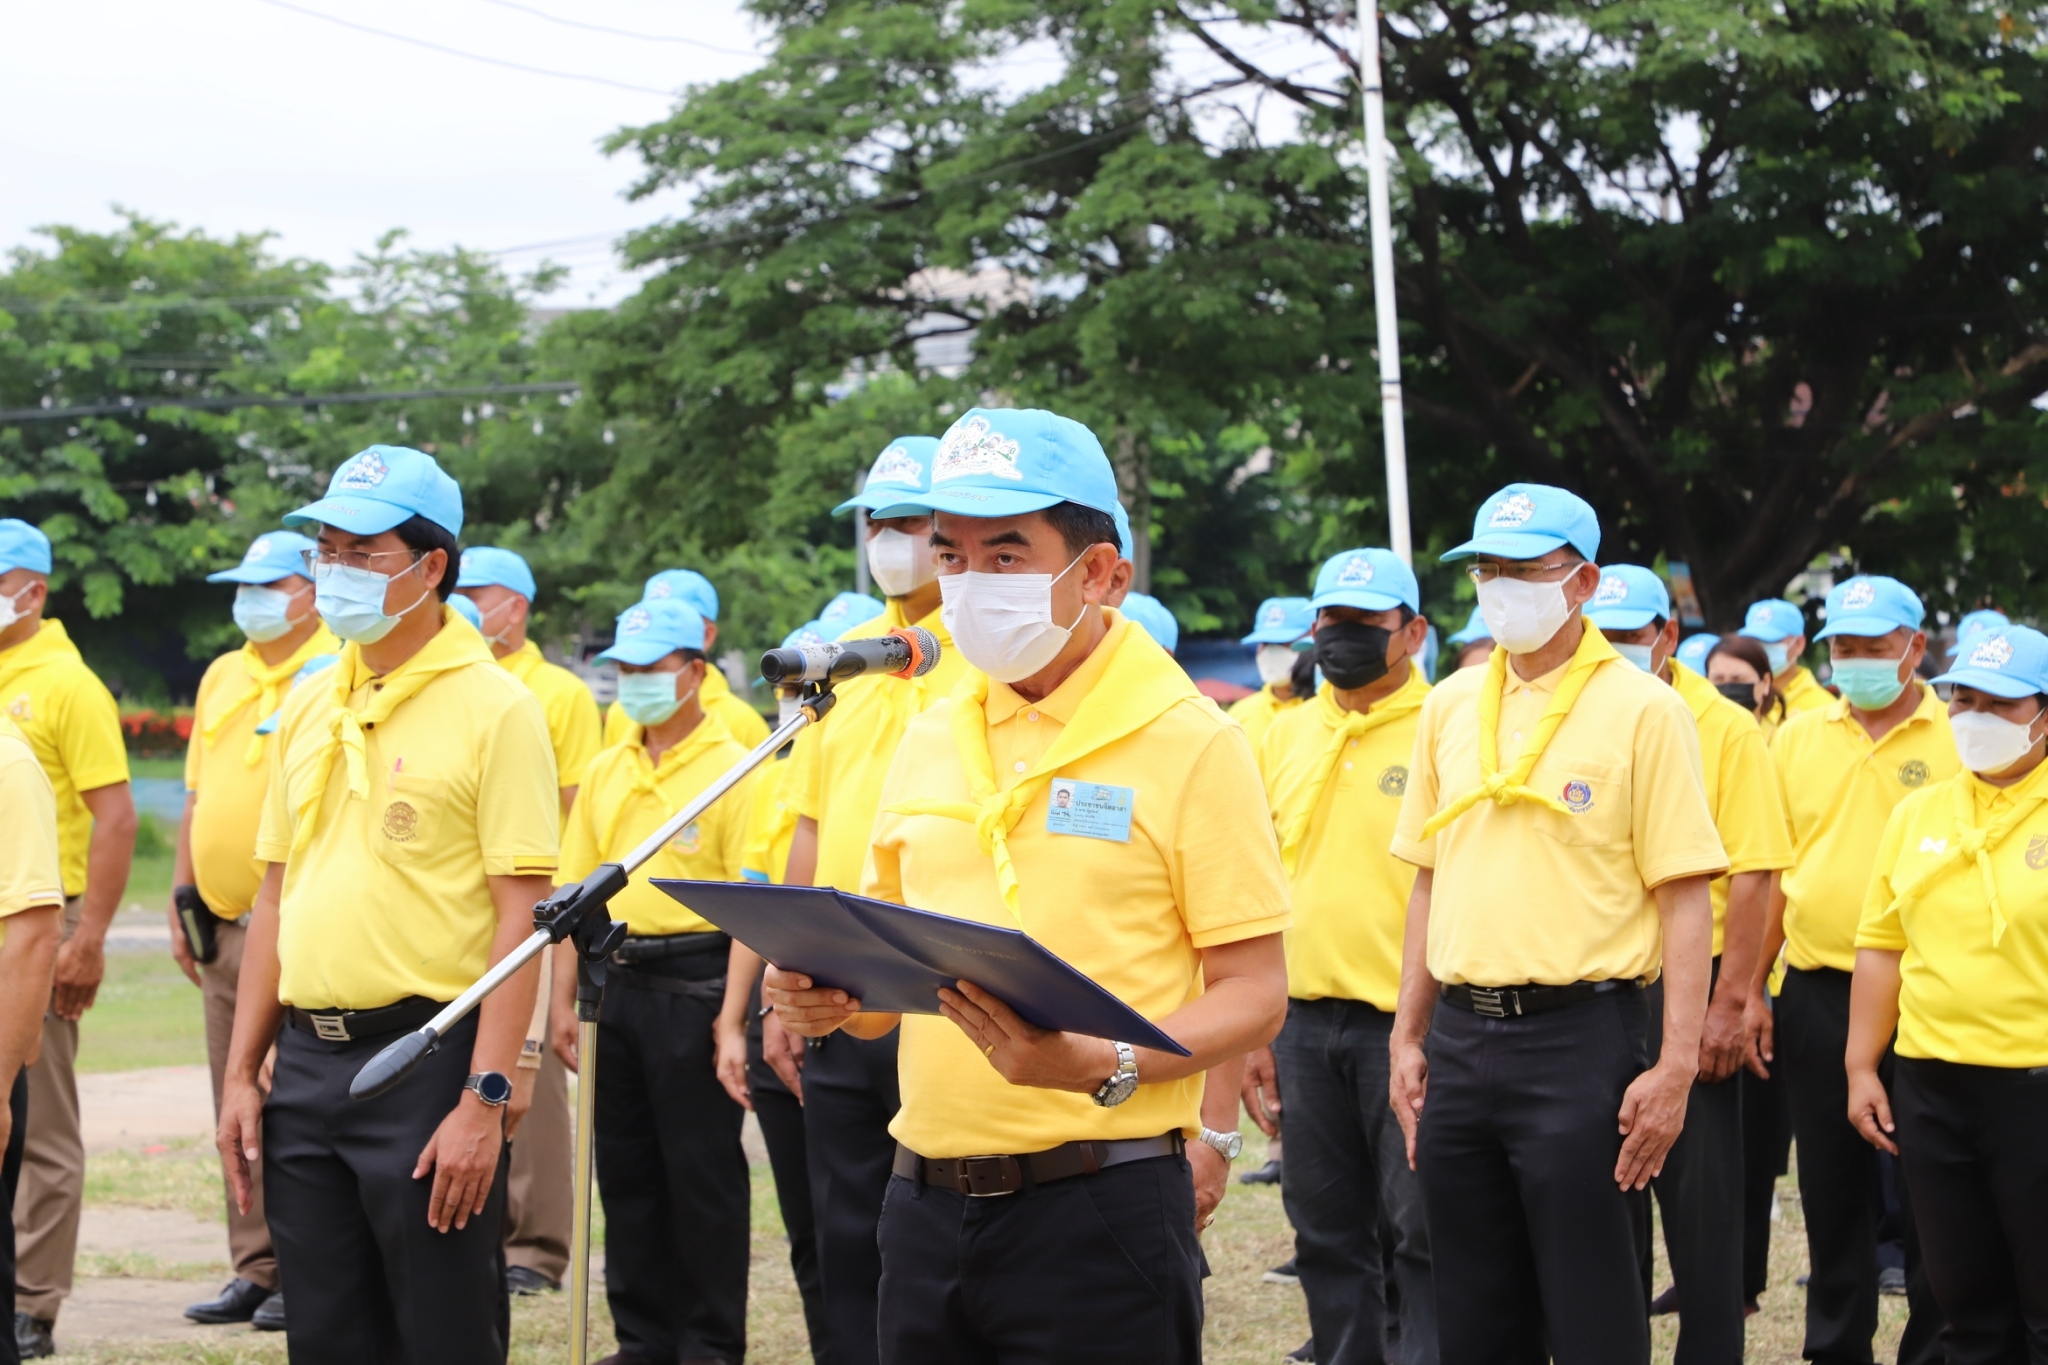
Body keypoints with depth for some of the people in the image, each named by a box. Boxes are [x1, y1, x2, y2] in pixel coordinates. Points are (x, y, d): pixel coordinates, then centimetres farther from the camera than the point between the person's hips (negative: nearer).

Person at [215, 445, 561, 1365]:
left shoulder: (493, 707, -7)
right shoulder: (309, 705, 13)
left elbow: (521, 916, -12)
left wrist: (485, 1098, -18)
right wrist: (241, 1073, 12)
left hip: (426, 1060, -6)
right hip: (306, 1066, 6)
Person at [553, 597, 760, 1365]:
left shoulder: (733, 769, -6)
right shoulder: (607, 771, 12)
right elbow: (576, 888, 12)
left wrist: (735, 1012, -16)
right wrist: (563, 1001, 6)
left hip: (694, 982, -6)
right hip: (616, 980, 6)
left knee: (703, 1173, -1)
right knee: (625, 1171, 10)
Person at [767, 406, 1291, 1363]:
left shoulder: (1189, 743, -5)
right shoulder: (929, 740, 13)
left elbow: (1254, 995, -8)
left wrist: (1104, 1068, -23)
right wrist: (832, 999, -1)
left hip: (1097, 1208, -5)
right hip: (927, 1202, 5)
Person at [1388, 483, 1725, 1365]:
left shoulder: (1642, 710, -6)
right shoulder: (1451, 705, 11)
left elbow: (1685, 901, -9)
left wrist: (1675, 1068, -15)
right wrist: (1408, 1037, 12)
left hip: (1579, 1036, -5)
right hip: (1461, 1036, 6)